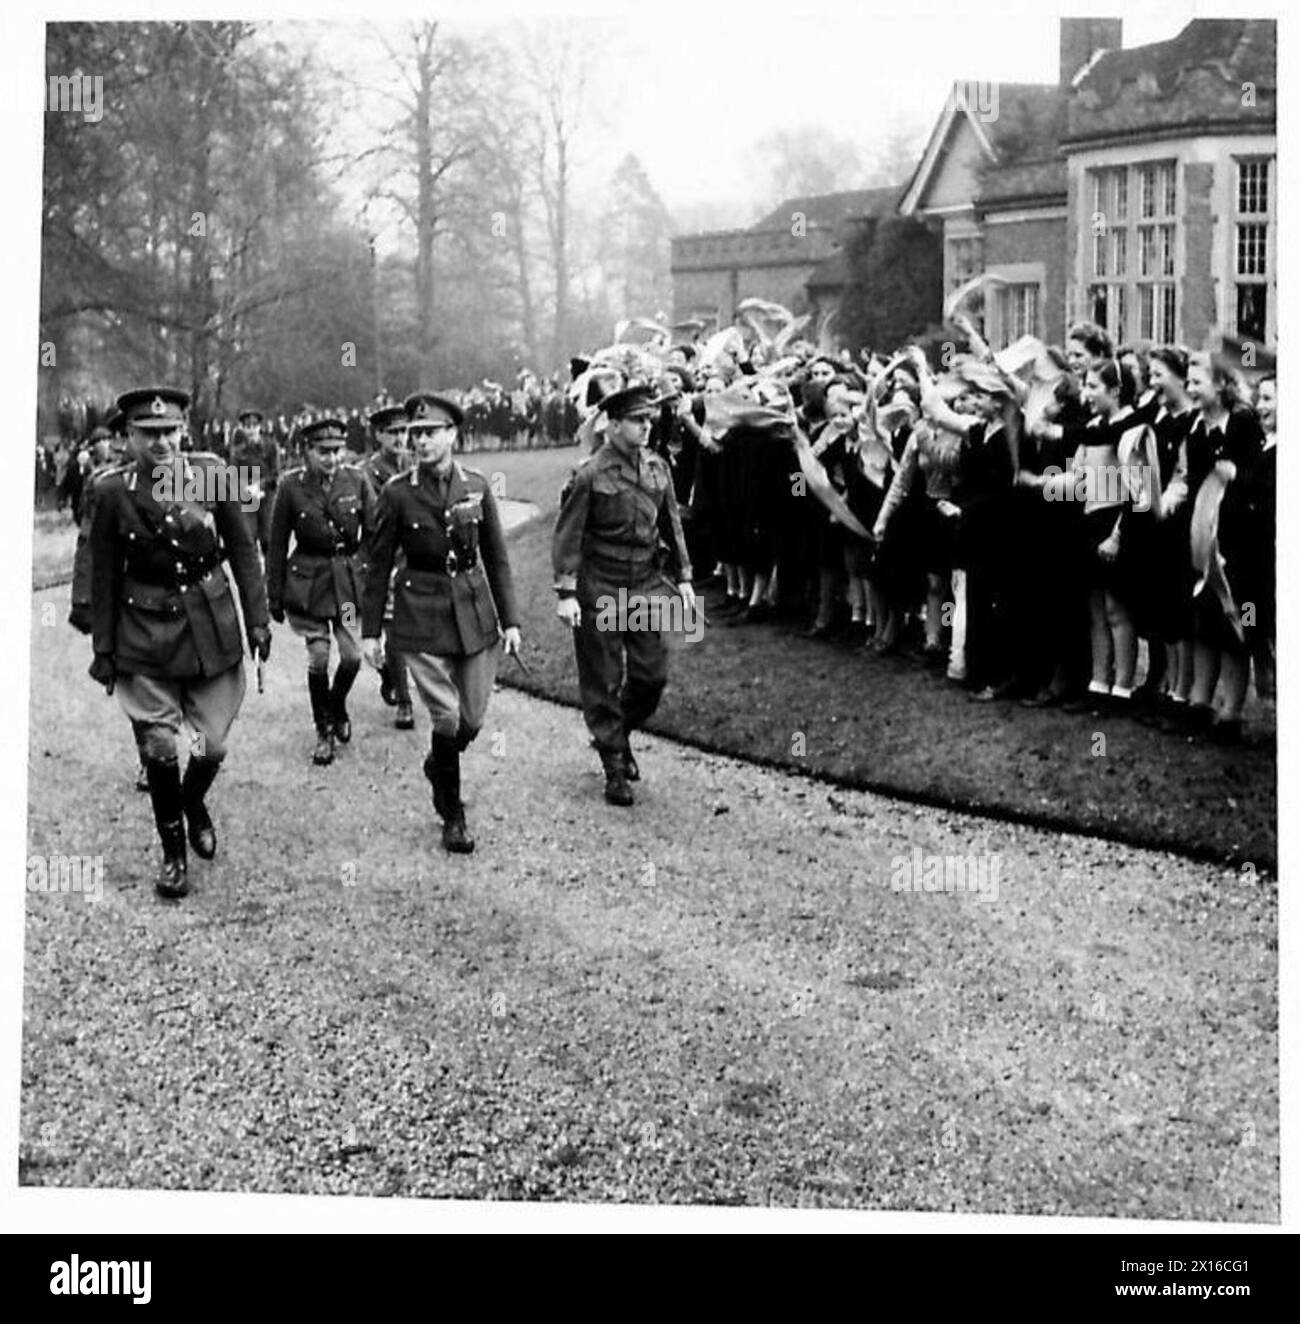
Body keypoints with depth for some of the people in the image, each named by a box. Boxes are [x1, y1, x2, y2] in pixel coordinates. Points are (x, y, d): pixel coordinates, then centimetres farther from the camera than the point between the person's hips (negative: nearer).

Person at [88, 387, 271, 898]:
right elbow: (104, 577, -1)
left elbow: (242, 550, 3)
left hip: (211, 626, 1)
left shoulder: (209, 476, -4)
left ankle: (193, 803, 39)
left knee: (213, 745, 5)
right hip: (145, 635, -1)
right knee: (159, 750, 0)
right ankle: (173, 853, 19)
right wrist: (103, 650, 0)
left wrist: (257, 620, 0)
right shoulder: (113, 492, -6)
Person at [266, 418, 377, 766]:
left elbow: (373, 533, 2)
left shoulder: (356, 480, -4)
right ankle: (324, 731, 17)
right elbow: (277, 544, 0)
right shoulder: (291, 485, -6)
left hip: (349, 577, 1)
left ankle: (337, 705, 30)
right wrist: (274, 596, 1)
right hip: (307, 579, -1)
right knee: (318, 657, -2)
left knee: (352, 655, -2)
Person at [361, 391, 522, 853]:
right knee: (447, 718, -6)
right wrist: (370, 630, 0)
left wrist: (509, 619, 4)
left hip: (475, 611, 3)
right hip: (422, 617, -3)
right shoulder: (397, 493, -5)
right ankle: (452, 816, 11)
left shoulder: (476, 486, 2)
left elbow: (496, 558, 7)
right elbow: (378, 564, 0)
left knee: (473, 718, 7)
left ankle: (438, 765, 40)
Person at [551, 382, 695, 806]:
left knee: (653, 674, 6)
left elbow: (671, 525, 14)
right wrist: (566, 593, -16)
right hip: (599, 590, -5)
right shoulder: (590, 474, -12)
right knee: (603, 682, 2)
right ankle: (615, 768, 12)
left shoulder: (657, 468, 5)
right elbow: (567, 535, -11)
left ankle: (619, 734, 33)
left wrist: (683, 578, 10)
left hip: (645, 585, 5)